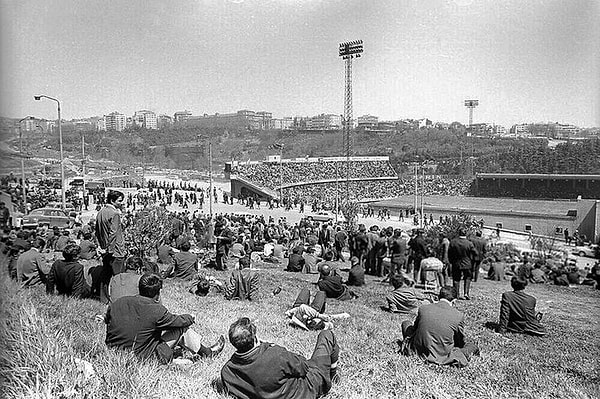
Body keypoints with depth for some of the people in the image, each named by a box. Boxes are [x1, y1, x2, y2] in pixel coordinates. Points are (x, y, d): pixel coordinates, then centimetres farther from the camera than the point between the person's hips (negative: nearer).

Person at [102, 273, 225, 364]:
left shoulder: (117, 303, -7)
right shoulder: (156, 310, -21)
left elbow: (108, 319, 13)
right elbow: (181, 321, -4)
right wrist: (190, 318, 17)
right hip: (140, 357, -7)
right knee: (181, 327, 1)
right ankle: (207, 353, 23)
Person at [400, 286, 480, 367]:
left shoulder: (423, 308, -5)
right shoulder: (459, 316, -10)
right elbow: (460, 343, 4)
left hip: (418, 350, -1)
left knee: (405, 323, 21)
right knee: (473, 346, 21)